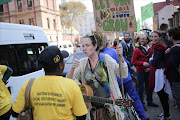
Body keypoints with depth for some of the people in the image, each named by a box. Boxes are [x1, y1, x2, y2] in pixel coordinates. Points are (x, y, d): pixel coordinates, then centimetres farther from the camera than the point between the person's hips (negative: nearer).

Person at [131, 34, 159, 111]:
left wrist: (150, 67, -3)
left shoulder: (150, 49, 5)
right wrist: (142, 63, -20)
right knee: (140, 88, 3)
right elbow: (133, 61, -11)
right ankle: (141, 104, 15)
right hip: (140, 71, -5)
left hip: (148, 71, 5)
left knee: (149, 86, 15)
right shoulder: (137, 50, -9)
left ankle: (149, 101, 32)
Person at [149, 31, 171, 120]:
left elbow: (154, 62, -22)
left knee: (162, 95, 1)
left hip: (160, 73, -10)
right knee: (162, 94, 18)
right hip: (156, 72, 10)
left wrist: (150, 60, -3)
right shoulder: (155, 47, 14)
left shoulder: (160, 48, -17)